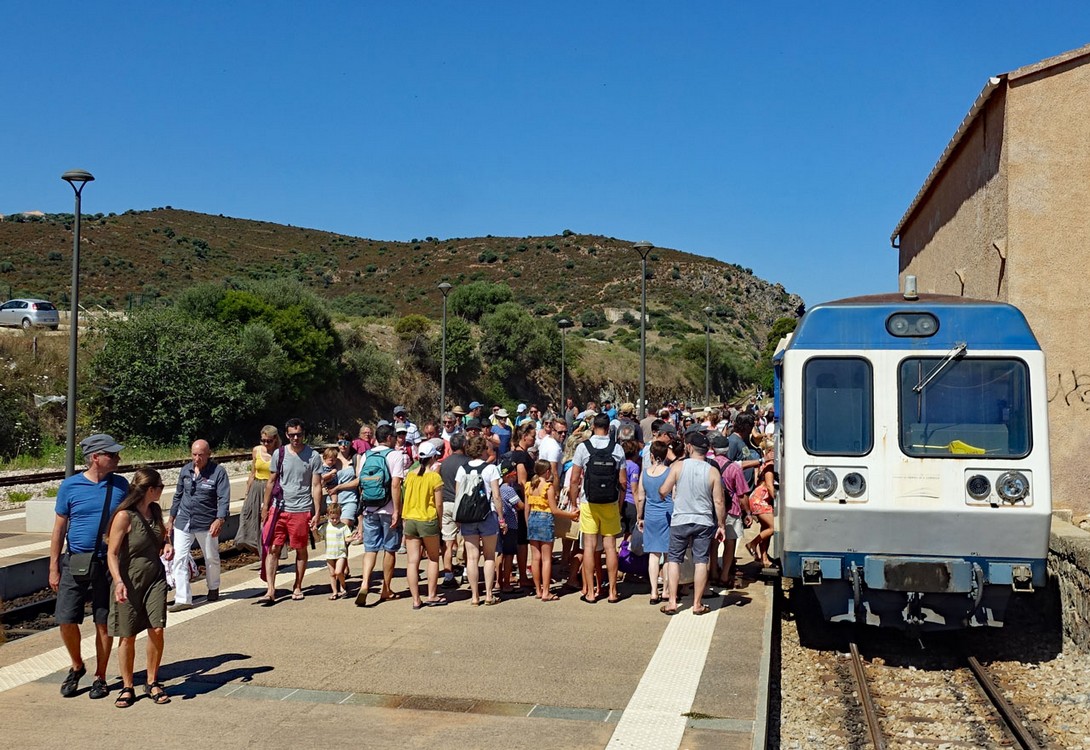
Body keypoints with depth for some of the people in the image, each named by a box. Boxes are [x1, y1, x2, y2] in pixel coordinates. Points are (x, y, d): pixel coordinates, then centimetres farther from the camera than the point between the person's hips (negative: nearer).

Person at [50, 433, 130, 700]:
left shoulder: (121, 485, 2)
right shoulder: (70, 486, -2)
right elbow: (59, 528, 2)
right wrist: (53, 568, 0)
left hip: (108, 564, 1)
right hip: (75, 563, 0)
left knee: (104, 623, 5)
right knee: (66, 620, -2)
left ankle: (100, 677, 20)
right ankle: (77, 666, 24)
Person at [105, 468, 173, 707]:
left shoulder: (155, 510, 5)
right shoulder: (124, 516, -16)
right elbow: (112, 554, -15)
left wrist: (167, 544, 2)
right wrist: (118, 582, -27)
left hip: (155, 577, 5)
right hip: (130, 582, -5)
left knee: (157, 629, -3)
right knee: (128, 636, 4)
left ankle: (152, 683, 14)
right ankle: (127, 687, 20)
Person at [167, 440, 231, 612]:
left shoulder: (218, 472, -10)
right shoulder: (185, 470, 5)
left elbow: (224, 498, -16)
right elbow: (178, 496, 16)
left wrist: (220, 519, -30)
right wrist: (171, 519, 18)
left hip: (206, 523, -3)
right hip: (183, 522, 3)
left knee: (211, 558, 14)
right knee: (179, 559, -6)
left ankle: (213, 588, 38)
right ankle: (183, 599, -4)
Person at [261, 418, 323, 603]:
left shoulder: (313, 456, -2)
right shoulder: (279, 454, 5)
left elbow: (316, 486, -1)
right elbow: (271, 482, 13)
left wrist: (317, 514, -5)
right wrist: (265, 508, 11)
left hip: (301, 510, -2)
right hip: (279, 509, 2)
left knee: (301, 550, 8)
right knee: (272, 549, -4)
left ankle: (297, 587, 23)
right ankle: (270, 591, -3)